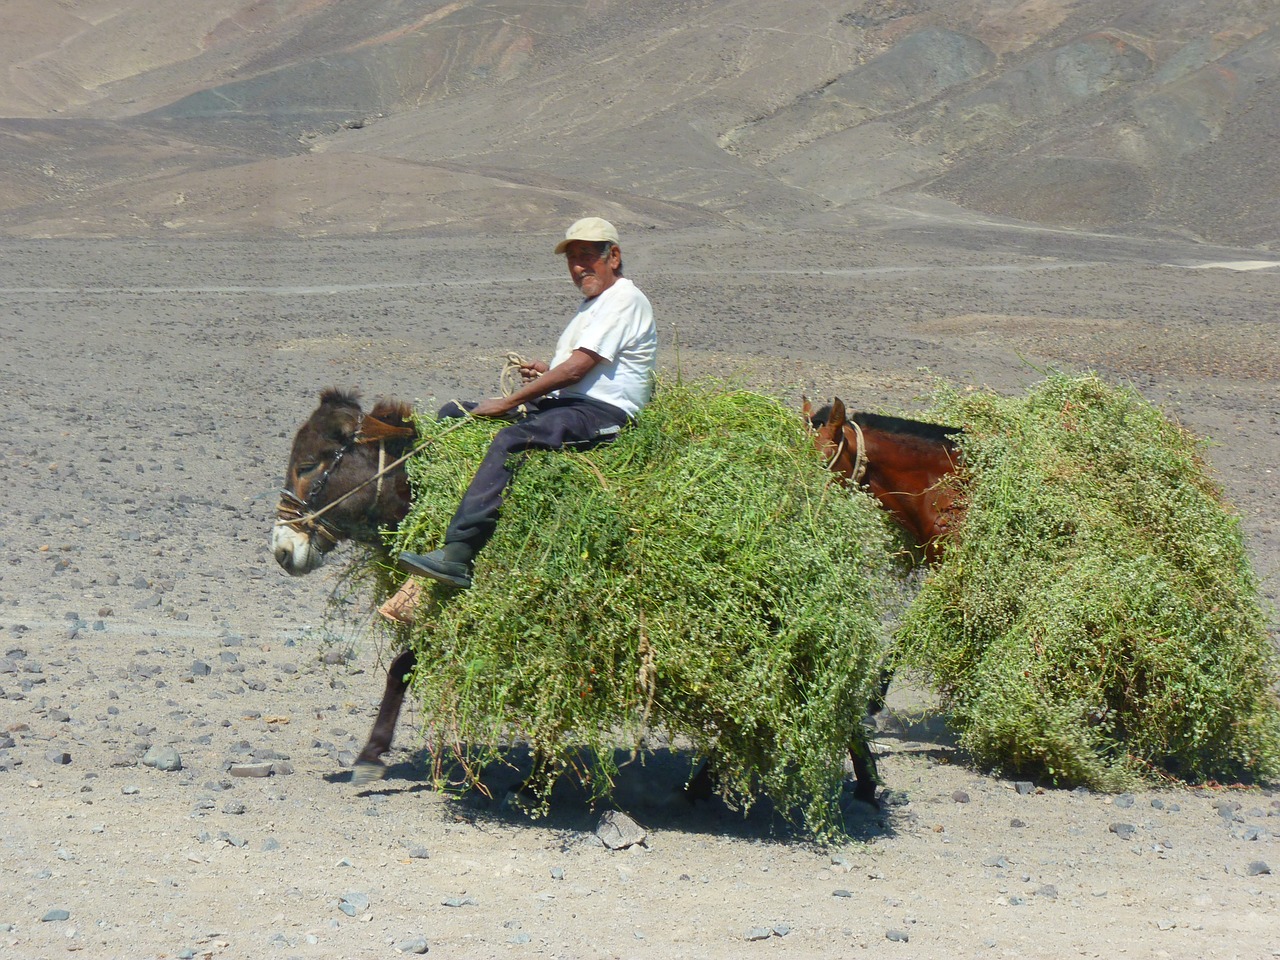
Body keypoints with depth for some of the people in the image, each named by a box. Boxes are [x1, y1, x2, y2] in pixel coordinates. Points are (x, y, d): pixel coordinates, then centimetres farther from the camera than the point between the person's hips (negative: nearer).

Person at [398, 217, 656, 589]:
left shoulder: (625, 300, -8)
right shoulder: (592, 303, 25)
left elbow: (576, 370, -17)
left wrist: (508, 402, -14)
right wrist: (545, 370, 11)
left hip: (602, 414, -11)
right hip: (562, 404, 11)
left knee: (509, 441, -35)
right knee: (453, 414, 5)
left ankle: (457, 557, -45)